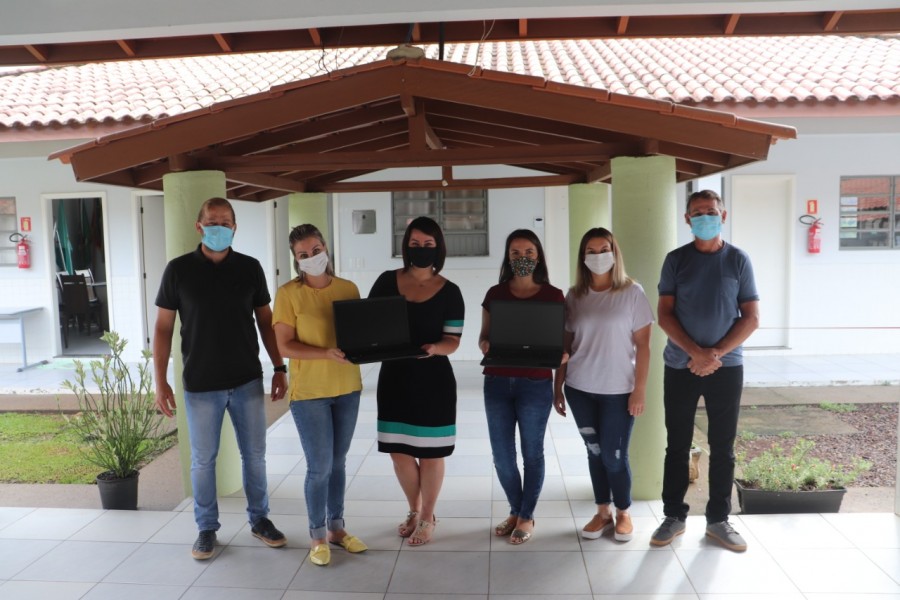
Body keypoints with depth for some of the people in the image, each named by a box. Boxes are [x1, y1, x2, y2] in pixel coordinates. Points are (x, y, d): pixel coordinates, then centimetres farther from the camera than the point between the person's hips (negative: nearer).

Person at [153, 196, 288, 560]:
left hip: (247, 380, 2)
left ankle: (259, 518, 29)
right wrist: (160, 382, -5)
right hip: (200, 385, -1)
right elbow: (163, 328, 0)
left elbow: (265, 321, 7)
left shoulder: (250, 268, 1)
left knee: (254, 455, 11)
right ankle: (206, 528, 27)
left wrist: (279, 369, 2)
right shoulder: (179, 269, -3)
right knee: (203, 459, 9)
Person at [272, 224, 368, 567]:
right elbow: (285, 347, -13)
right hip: (309, 391, -4)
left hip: (347, 388, 4)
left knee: (338, 462, 15)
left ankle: (336, 527, 31)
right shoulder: (289, 294, -9)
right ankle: (317, 536, 20)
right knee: (319, 467, 1)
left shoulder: (348, 289, 2)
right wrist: (327, 353, -25)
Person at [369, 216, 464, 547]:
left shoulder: (449, 292, -6)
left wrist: (434, 348, -28)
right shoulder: (387, 281, 1)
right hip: (394, 377, 3)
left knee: (430, 452, 8)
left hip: (433, 381, -3)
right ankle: (414, 510, 36)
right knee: (398, 450, 12)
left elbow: (452, 341, -8)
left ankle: (428, 518, 29)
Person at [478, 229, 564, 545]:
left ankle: (527, 517, 25)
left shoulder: (553, 296, 0)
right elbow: (483, 335, 10)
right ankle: (516, 511, 31)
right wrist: (485, 345, -11)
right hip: (497, 382, 3)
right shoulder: (495, 294, 6)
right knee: (502, 454, 9)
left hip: (536, 383, -2)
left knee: (532, 452, 7)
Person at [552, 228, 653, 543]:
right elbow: (565, 344, 8)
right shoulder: (575, 295, 4)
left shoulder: (632, 292, -5)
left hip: (619, 390, -3)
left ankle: (623, 513, 26)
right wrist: (558, 386, 7)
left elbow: (642, 345, -5)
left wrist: (640, 389, -9)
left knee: (614, 455, 3)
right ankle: (602, 512, 27)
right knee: (594, 452, 11)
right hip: (580, 388, 3)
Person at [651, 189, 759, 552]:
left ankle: (718, 520, 21)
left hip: (727, 367, 0)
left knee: (722, 447, 8)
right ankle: (673, 516, 19)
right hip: (680, 366, 0)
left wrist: (715, 353, -12)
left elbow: (751, 318, -1)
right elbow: (664, 315, -2)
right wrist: (695, 352, -14)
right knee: (677, 445, 7)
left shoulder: (738, 260, 2)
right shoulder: (676, 260, 2)